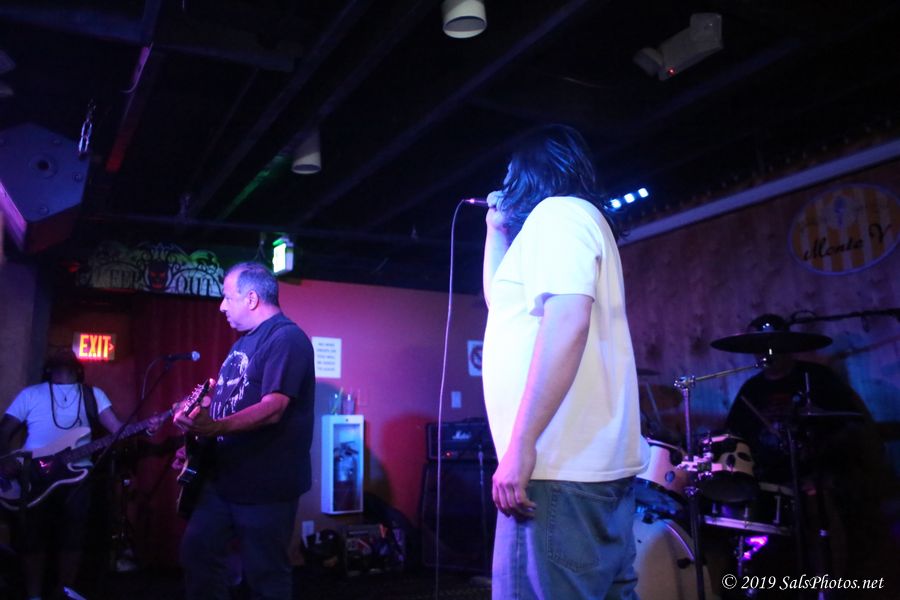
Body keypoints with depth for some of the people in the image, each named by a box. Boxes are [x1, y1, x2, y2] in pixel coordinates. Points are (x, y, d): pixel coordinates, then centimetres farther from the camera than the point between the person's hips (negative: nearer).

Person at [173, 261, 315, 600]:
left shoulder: (287, 338, -18)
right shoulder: (246, 340, 15)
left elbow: (272, 409, -29)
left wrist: (214, 427, -41)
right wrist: (197, 414, 10)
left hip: (266, 484, -10)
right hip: (224, 477, 10)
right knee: (197, 549, 15)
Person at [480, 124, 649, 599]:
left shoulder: (557, 211, -5)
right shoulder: (574, 217, 25)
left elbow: (568, 322, -21)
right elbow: (502, 302, 32)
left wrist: (520, 445, -23)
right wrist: (498, 229, 29)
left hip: (562, 470, -10)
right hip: (594, 464, 10)